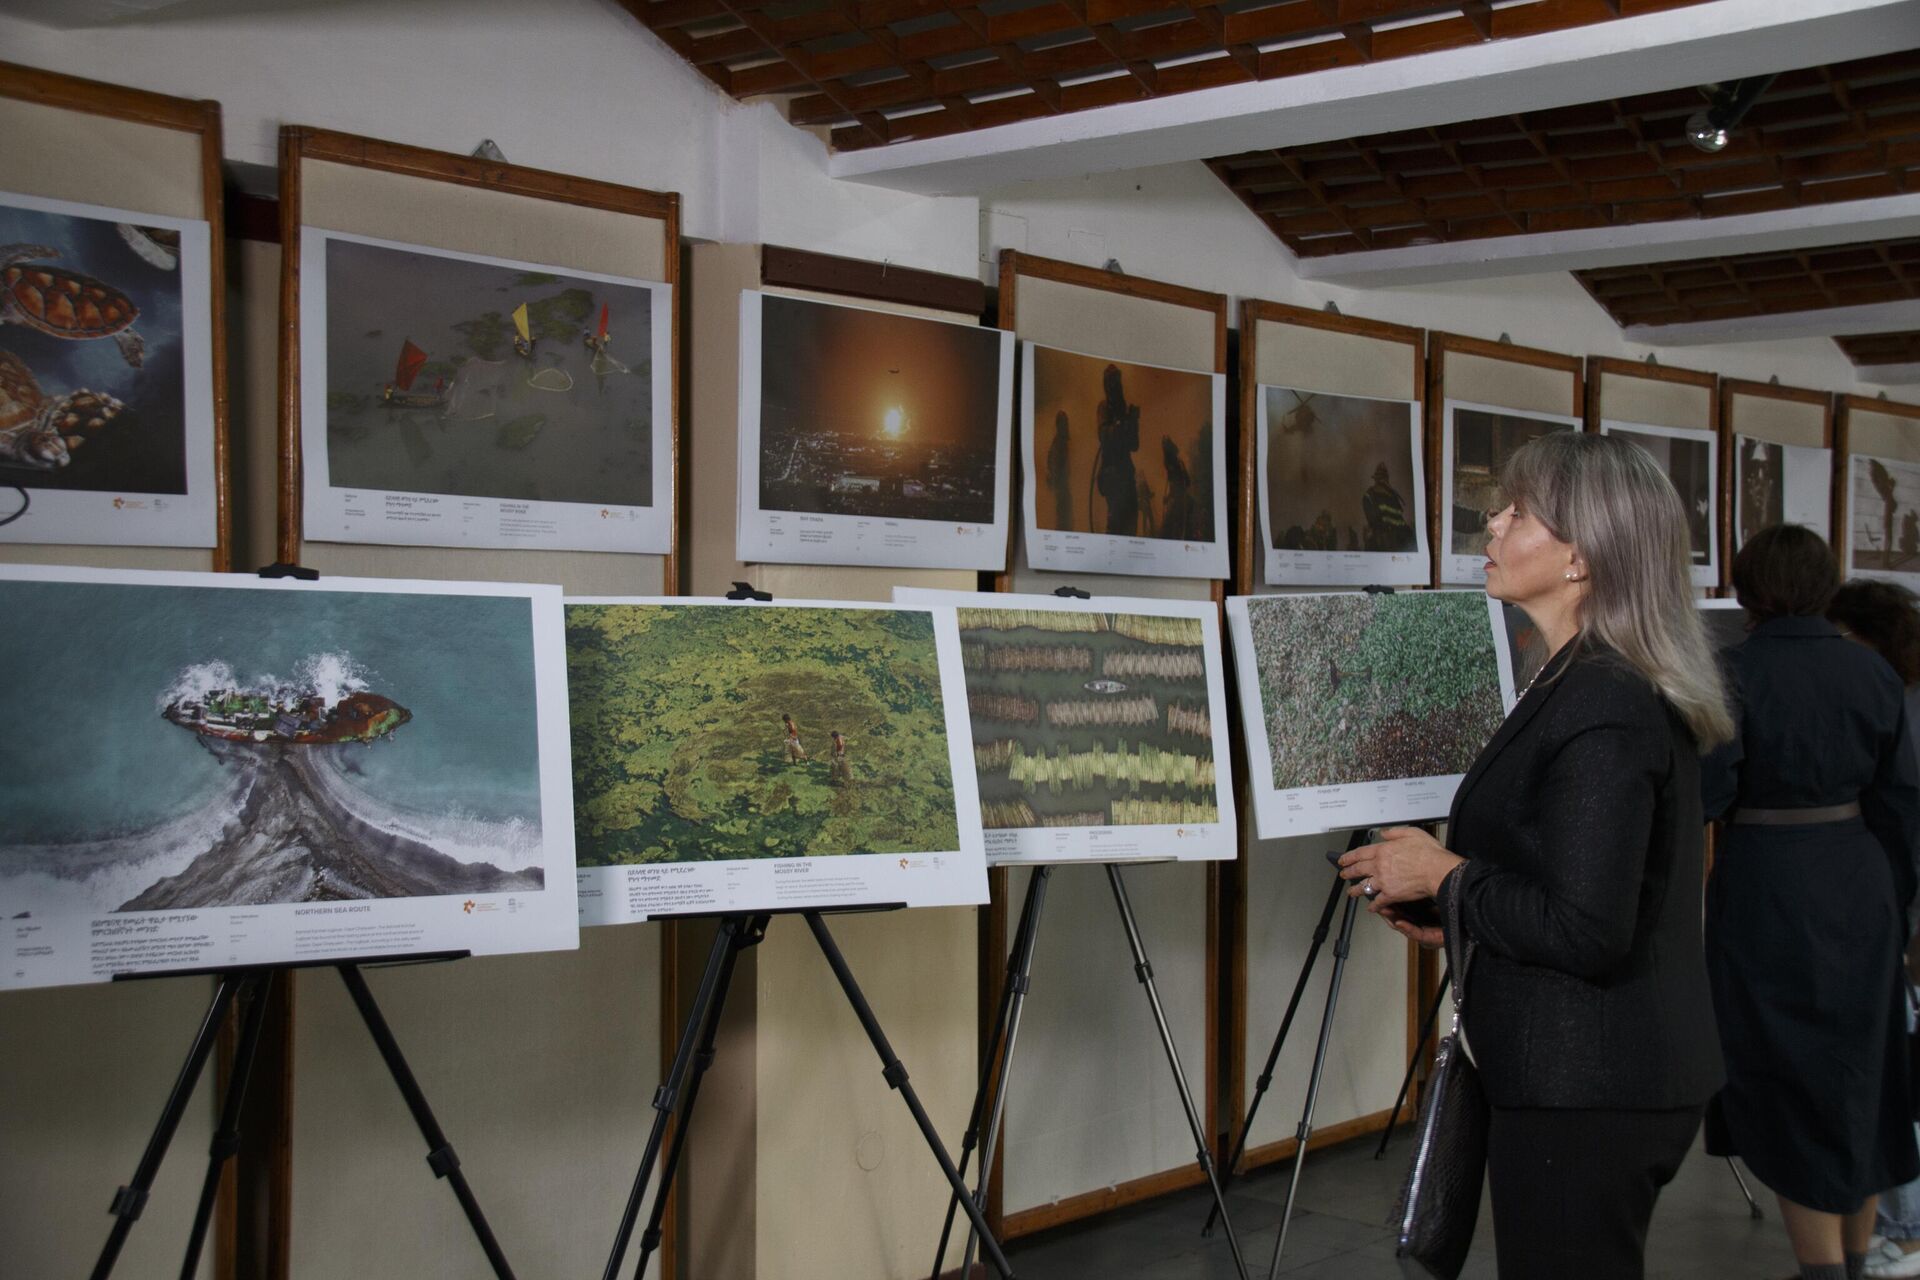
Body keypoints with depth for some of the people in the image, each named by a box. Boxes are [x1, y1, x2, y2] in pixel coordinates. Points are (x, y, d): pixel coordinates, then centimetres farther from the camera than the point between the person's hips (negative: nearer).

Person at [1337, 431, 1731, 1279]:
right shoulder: (1635, 693, 10)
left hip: (1584, 1093, -10)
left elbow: (1586, 932, -26)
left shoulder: (1600, 709, -21)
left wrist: (1443, 875, -14)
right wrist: (1455, 915, 12)